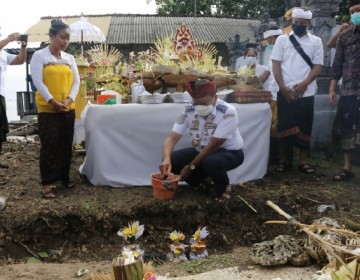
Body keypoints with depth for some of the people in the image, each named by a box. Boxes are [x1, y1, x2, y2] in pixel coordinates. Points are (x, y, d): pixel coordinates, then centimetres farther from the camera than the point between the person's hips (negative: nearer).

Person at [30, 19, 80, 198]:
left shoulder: (69, 58, 11)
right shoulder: (39, 56, -3)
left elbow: (76, 81, 8)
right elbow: (37, 81, -10)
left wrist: (69, 99, -9)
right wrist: (53, 101, -17)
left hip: (68, 109, 5)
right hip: (47, 109, -5)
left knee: (66, 145, 9)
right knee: (49, 145, -3)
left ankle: (64, 177, 23)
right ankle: (46, 183, 3)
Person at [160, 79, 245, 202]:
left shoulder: (228, 112, -29)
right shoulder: (189, 111, -14)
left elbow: (213, 146, -28)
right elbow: (171, 138, -16)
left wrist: (191, 166, -24)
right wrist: (166, 159, -36)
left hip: (230, 152, -5)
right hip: (202, 151, 6)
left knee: (210, 162, -39)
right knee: (172, 160, -12)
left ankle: (225, 188, -6)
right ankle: (203, 182, 12)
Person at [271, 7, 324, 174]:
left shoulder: (316, 41, 7)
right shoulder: (282, 39, 6)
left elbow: (317, 67, 3)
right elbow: (276, 64, 2)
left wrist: (304, 84, -12)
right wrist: (283, 87, -9)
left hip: (306, 93, 1)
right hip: (285, 93, 0)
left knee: (304, 128, 4)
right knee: (284, 127, 3)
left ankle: (302, 162, 14)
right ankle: (284, 161, 13)